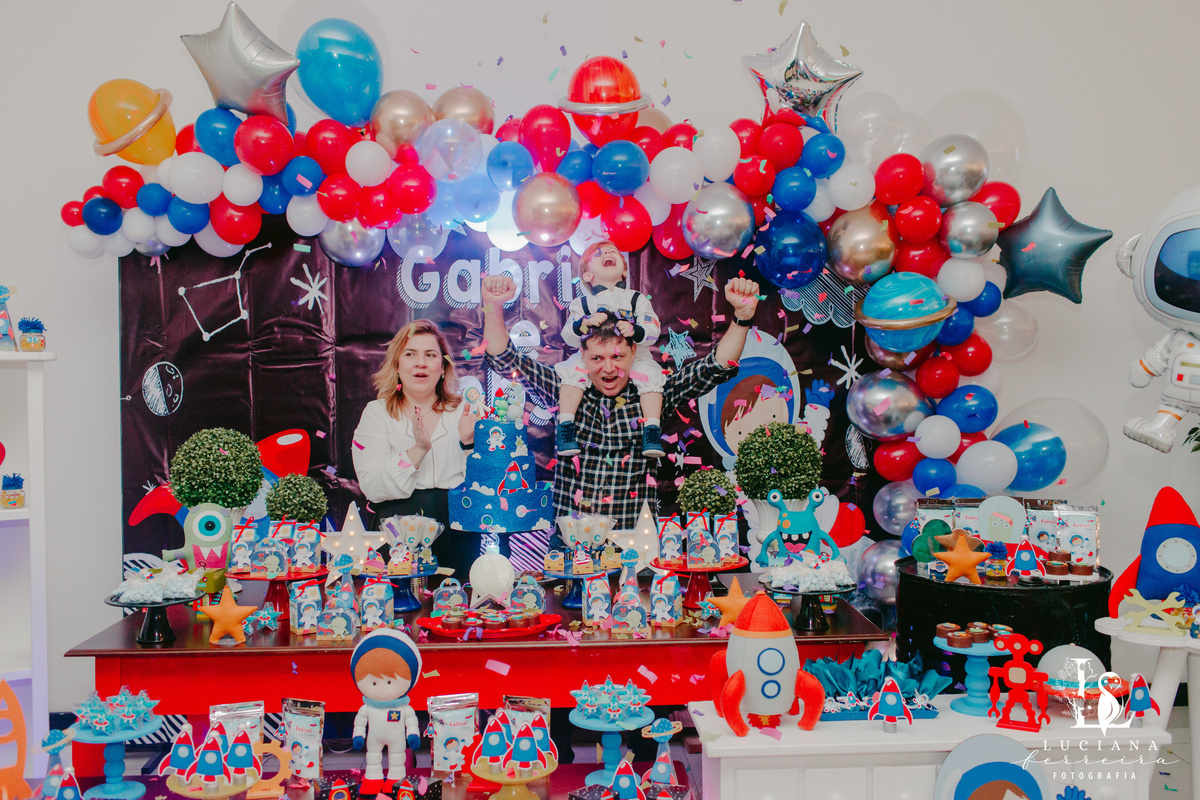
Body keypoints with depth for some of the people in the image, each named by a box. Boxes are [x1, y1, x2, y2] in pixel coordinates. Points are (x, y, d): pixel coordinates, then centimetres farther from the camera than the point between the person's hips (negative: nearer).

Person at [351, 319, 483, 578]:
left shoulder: (463, 411, 11)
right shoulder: (377, 414, 8)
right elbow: (373, 488, -6)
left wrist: (468, 444, -12)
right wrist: (418, 450, -17)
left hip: (458, 528, 1)